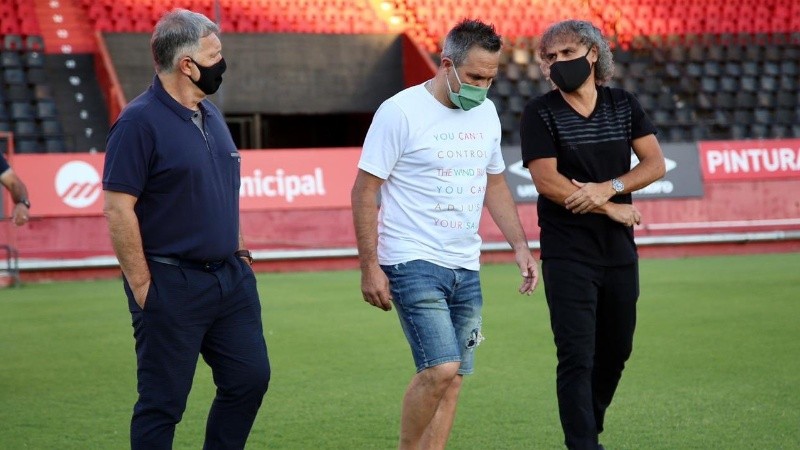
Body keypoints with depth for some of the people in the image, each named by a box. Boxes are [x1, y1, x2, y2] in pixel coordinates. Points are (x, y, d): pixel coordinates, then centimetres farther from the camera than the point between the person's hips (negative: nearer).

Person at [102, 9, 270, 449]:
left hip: (231, 277, 8)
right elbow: (118, 210, -16)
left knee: (249, 378, 9)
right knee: (163, 402, -1)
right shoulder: (139, 122, -14)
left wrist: (238, 250, 15)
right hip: (171, 285, -8)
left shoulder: (211, 115, 12)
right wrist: (142, 288, -16)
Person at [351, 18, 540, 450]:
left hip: (465, 268, 7)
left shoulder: (486, 113, 11)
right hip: (414, 264, -7)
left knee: (452, 378, 4)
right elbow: (364, 191, -8)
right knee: (441, 369, -18)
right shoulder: (400, 112, -10)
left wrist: (520, 245, 12)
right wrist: (369, 267, -12)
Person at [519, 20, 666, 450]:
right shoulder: (540, 113, -4)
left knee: (616, 351, 14)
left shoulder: (624, 105, 7)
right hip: (567, 253, -4)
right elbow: (547, 181, -13)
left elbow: (655, 163, 1)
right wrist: (612, 209, -11)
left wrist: (606, 188, -16)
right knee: (577, 357, -9)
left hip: (619, 251, 5)